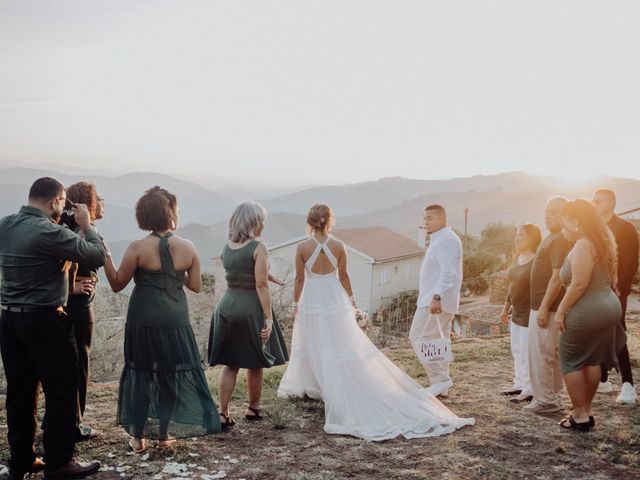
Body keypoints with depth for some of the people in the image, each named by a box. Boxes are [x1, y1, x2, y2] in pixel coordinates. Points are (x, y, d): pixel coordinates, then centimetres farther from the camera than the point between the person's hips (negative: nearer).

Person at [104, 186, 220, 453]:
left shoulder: (138, 248, -10)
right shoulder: (188, 248, -4)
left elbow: (117, 284, -4)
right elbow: (196, 286, 3)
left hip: (143, 322, -1)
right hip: (176, 322, 1)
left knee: (141, 374, 11)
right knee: (172, 375, 14)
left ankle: (138, 437, 18)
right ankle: (165, 434, 23)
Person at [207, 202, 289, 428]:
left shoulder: (226, 247, 6)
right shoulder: (258, 248, -14)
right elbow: (261, 285, -17)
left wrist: (268, 276, 26)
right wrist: (268, 318, -15)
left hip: (226, 307, 5)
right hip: (251, 309, -5)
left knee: (229, 364, 11)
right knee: (256, 363, 13)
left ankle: (223, 413, 7)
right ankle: (253, 408, 28)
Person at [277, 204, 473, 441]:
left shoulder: (302, 247, -10)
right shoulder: (338, 246, -7)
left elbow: (300, 279, -4)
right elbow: (343, 276, 0)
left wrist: (296, 302, 9)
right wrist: (350, 298, 14)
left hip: (312, 303, 0)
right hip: (335, 300, 1)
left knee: (313, 347, 13)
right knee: (349, 347, 6)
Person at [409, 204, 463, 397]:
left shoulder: (446, 240, -14)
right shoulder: (439, 239, 19)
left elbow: (448, 272, -24)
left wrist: (436, 297, -30)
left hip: (436, 301, -11)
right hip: (436, 300, 11)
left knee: (418, 337, -9)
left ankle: (440, 379, -7)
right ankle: (441, 387, 14)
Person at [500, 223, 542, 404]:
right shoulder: (517, 258, 9)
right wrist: (506, 307, 20)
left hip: (529, 314, -9)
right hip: (517, 313, 9)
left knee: (527, 353, -3)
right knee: (517, 351, 16)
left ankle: (529, 390, 5)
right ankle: (519, 383, 27)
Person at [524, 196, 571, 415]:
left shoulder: (560, 240, -16)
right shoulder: (553, 238, 15)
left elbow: (557, 277, -22)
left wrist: (544, 308, -23)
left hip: (546, 307, -10)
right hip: (544, 306, 10)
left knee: (541, 354, -4)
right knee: (552, 354, 15)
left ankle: (545, 400, 3)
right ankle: (553, 398, 23)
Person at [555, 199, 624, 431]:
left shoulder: (583, 245, -19)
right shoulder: (602, 241, 11)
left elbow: (579, 284, -25)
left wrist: (561, 310, -16)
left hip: (587, 312, -9)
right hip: (608, 306, 9)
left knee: (571, 361, 3)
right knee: (593, 360, 16)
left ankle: (580, 415, 6)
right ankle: (586, 410, 23)